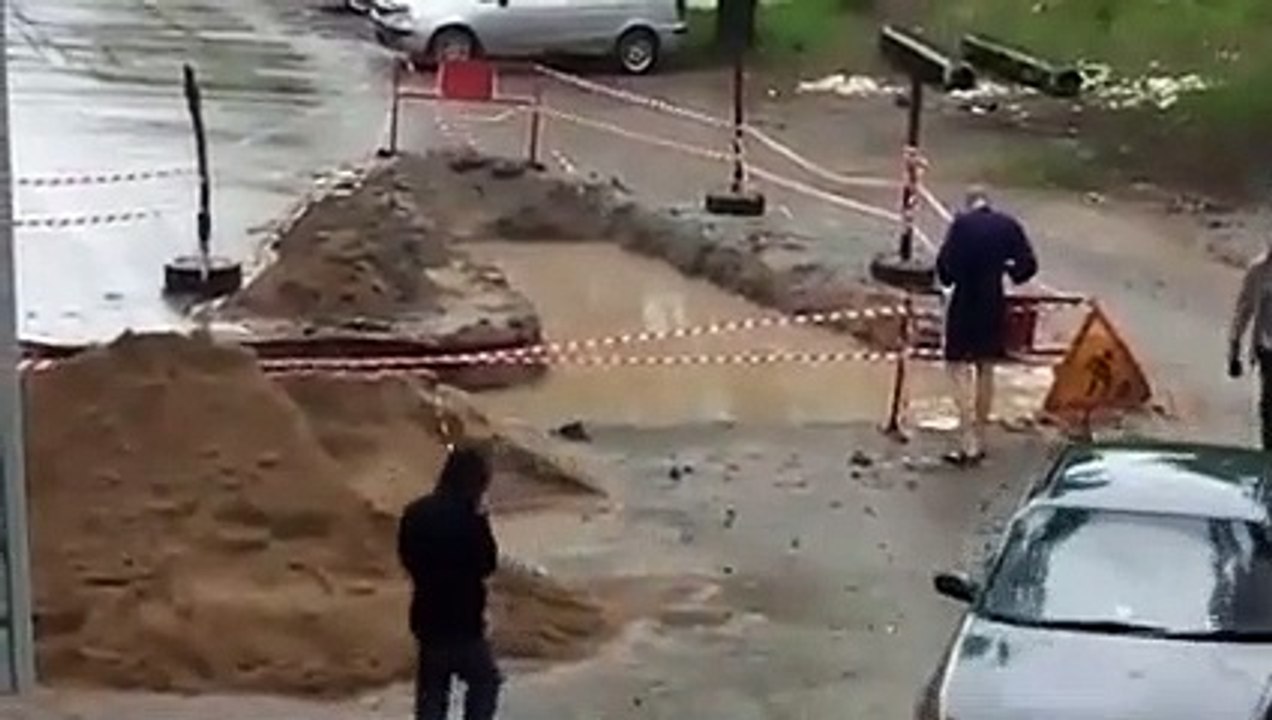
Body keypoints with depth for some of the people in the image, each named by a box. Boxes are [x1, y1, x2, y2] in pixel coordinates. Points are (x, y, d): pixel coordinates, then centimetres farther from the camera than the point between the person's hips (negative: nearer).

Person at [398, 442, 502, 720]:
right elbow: (488, 564, -7)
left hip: (427, 617, 6)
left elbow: (407, 558, 11)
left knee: (432, 689, 15)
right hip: (463, 619, -6)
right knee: (485, 681, 13)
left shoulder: (415, 512, 0)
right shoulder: (470, 519, -20)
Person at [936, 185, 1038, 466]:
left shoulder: (962, 224, -11)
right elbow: (1028, 265, -2)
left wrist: (948, 280, 5)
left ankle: (968, 444, -10)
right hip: (994, 307, 4)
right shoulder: (1008, 225, 0)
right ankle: (979, 441, 22)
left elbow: (945, 262, -16)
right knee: (986, 371, 16)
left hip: (964, 305, -4)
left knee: (960, 369, -1)